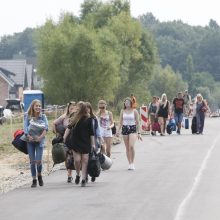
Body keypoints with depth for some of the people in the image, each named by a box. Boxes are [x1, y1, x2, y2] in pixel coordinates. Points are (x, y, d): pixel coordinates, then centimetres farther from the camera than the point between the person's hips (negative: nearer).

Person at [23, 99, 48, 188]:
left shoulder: (43, 116, 4)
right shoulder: (27, 116, 3)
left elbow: (46, 128, -6)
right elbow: (25, 127, -5)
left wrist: (41, 137, -20)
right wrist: (28, 136, -21)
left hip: (39, 141, 0)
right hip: (30, 141, 0)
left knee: (38, 160, -9)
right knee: (32, 161, 1)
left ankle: (39, 176, 19)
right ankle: (34, 180, 10)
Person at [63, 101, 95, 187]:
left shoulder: (88, 119, -2)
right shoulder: (75, 118, 2)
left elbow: (91, 133, 1)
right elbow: (69, 128, 9)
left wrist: (93, 144, 1)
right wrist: (64, 138, 4)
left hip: (85, 143, -1)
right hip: (76, 142, 1)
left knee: (85, 161, -2)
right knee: (77, 160, -7)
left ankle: (83, 179, 6)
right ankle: (78, 175, 19)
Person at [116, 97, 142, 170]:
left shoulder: (134, 111, 1)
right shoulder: (122, 111, 7)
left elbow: (137, 122, 4)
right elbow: (120, 122, 10)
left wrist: (138, 133, 1)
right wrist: (118, 131, -2)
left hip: (133, 129, -3)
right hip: (125, 129, 3)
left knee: (131, 146, -20)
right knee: (127, 148, 5)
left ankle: (132, 163, -11)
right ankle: (129, 163, 12)